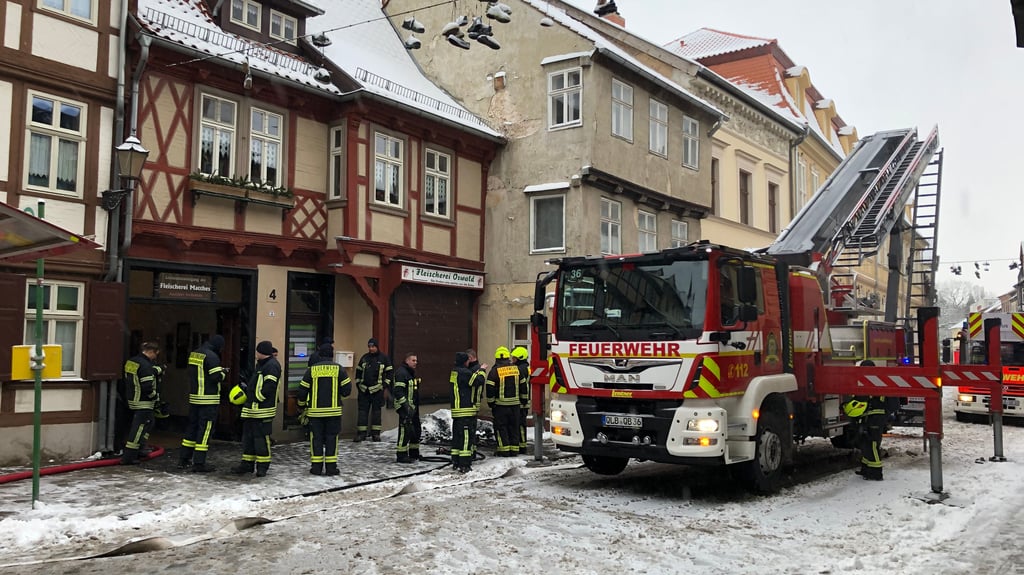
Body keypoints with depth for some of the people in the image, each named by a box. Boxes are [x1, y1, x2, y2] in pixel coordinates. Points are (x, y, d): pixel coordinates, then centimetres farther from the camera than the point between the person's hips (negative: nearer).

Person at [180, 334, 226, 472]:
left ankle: (184, 459, 21)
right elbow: (216, 377, -21)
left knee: (192, 426, 16)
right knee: (205, 430, -4)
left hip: (194, 397, 8)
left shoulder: (193, 354, 12)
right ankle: (199, 463, -4)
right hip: (208, 399, -8)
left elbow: (194, 374, 17)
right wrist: (223, 372, 0)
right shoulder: (211, 356, -14)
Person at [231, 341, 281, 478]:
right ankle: (247, 463, 21)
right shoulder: (260, 364, 20)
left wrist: (257, 398, -17)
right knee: (248, 436, 13)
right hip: (252, 409, 10)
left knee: (262, 438, -5)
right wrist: (246, 387, 16)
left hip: (263, 411, -10)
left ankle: (262, 466, 3)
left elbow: (269, 387, -21)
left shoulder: (272, 366, -13)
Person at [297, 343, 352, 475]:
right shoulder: (339, 369, -2)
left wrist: (302, 409, 14)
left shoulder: (311, 369, 1)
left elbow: (302, 391, 2)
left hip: (315, 411, 1)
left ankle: (316, 467, 10)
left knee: (316, 438, 8)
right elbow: (347, 390, -4)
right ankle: (331, 467, 6)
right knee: (331, 438, 6)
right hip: (334, 410, -1)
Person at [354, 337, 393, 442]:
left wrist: (386, 384, -3)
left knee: (376, 411, 3)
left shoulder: (383, 358, 1)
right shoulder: (364, 357, 8)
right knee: (363, 411, 0)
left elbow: (390, 371, 4)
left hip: (377, 390, -2)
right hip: (364, 389, 2)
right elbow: (358, 371, 17)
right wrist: (358, 383, 10)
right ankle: (361, 433, 2)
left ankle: (376, 433, 9)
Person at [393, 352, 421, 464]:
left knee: (417, 430, 15)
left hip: (413, 407, 10)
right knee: (405, 430, -10)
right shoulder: (401, 372, -14)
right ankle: (402, 455, -4)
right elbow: (398, 391, -21)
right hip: (405, 407, -10)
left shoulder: (411, 373, 19)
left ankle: (414, 454, 26)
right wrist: (406, 405, -25)